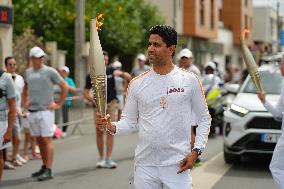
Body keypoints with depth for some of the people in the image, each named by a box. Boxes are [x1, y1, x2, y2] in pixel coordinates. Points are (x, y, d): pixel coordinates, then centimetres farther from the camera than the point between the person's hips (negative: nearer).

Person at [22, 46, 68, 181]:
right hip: (32, 112, 6)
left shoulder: (50, 71, -5)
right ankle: (44, 167, 21)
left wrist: (58, 104, -4)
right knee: (39, 140, 11)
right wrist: (24, 102, 17)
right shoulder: (28, 72, 11)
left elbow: (64, 87, -2)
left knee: (47, 140, -7)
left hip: (45, 111, -5)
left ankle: (48, 171, -8)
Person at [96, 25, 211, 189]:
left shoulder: (190, 81, -1)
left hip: (177, 166, -2)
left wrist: (196, 151, -6)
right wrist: (111, 126, -14)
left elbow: (204, 119, 5)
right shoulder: (137, 83, 4)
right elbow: (130, 122, 7)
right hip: (145, 165, 2)